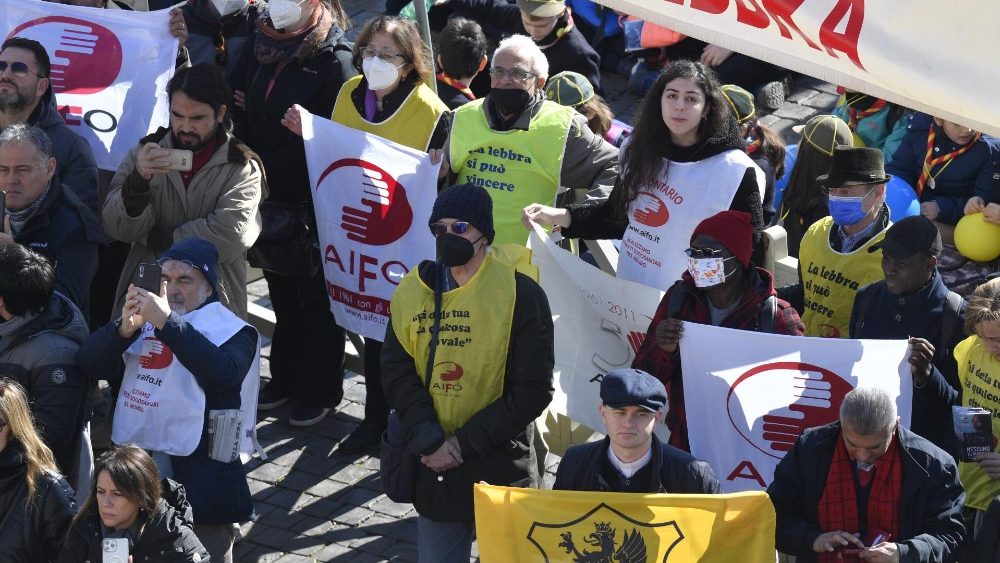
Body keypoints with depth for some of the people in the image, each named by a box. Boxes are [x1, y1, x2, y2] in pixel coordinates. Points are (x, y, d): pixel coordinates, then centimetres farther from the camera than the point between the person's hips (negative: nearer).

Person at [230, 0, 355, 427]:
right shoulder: (260, 46, 6)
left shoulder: (333, 59, -14)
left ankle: (321, 390, 16)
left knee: (316, 296, 5)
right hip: (270, 197, 6)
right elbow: (237, 109, 11)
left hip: (313, 202, -6)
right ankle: (286, 377, 31)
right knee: (282, 292, 18)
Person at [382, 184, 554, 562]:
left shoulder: (520, 292, -9)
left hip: (501, 470, -3)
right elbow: (397, 374, 0)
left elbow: (533, 390, -11)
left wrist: (465, 443, -13)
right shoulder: (413, 292, 4)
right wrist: (429, 441, -15)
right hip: (434, 470, 4)